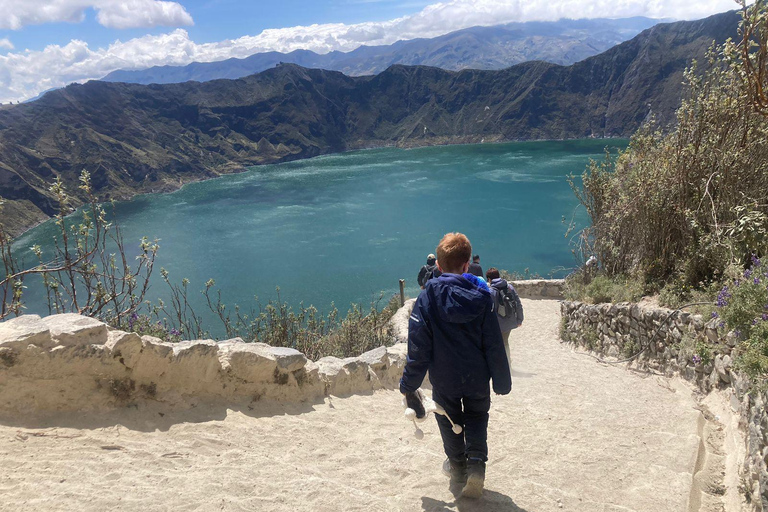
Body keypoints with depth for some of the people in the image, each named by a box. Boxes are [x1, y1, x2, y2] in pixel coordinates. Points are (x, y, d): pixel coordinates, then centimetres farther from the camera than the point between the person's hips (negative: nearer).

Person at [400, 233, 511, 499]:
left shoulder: (428, 297, -15)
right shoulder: (481, 296, -12)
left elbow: (418, 345, -15)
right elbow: (493, 344, -8)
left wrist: (409, 384, -7)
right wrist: (502, 381, 3)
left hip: (444, 379, -1)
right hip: (477, 377, 1)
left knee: (449, 419, 23)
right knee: (476, 417, 23)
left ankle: (457, 464, 38)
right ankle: (476, 462, 5)